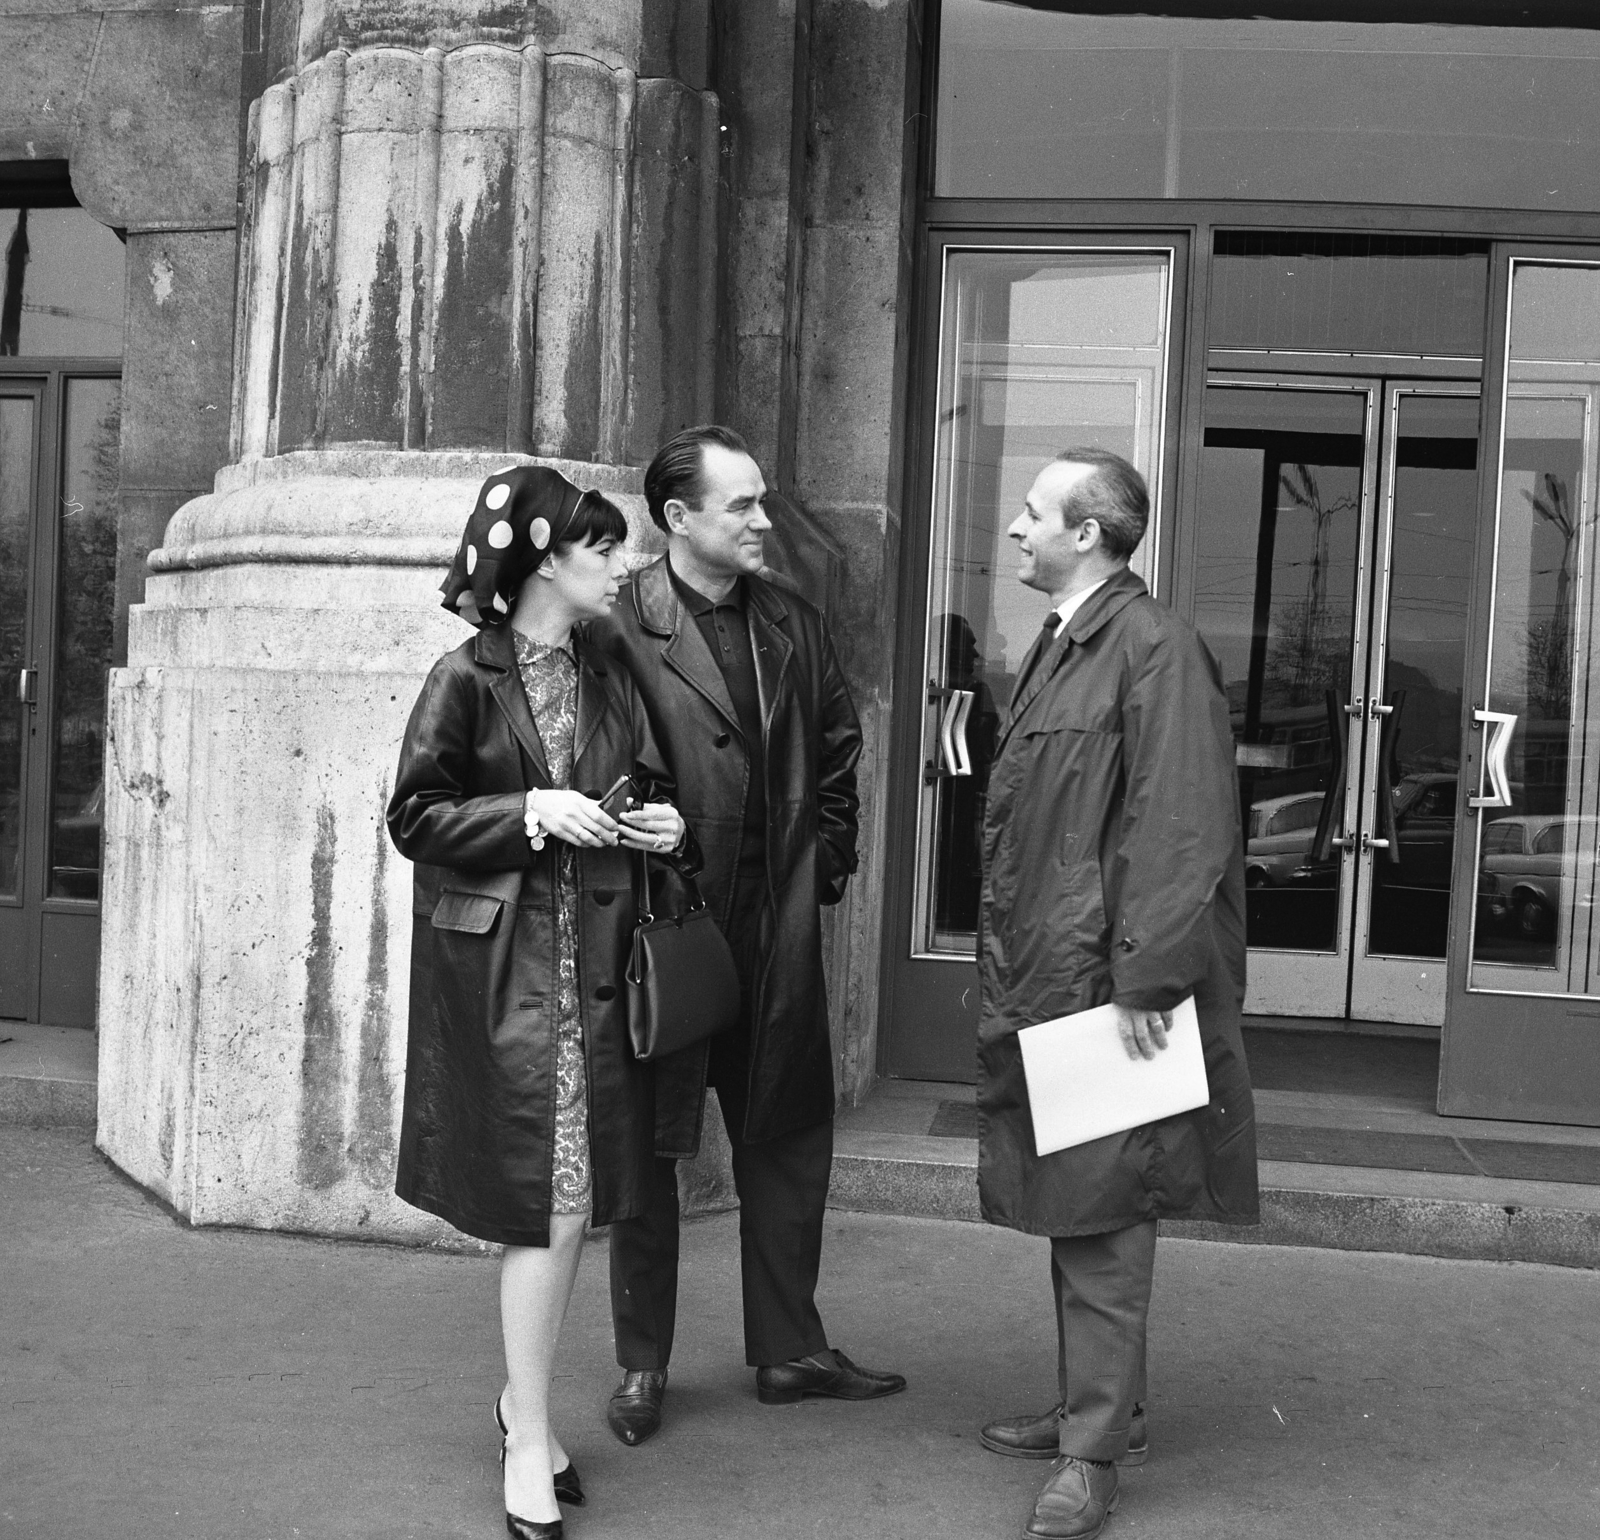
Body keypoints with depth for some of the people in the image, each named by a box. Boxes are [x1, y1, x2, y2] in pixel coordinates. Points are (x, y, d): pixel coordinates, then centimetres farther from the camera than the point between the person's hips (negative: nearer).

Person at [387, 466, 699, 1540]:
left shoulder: (609, 679, 10)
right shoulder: (468, 679, -7)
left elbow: (652, 789, 18)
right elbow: (415, 816, -6)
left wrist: (666, 826, -4)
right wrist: (531, 814, -17)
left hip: (593, 961, 6)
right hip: (502, 966, -5)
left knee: (575, 1198, 9)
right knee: (549, 1200, -5)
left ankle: (527, 1397, 28)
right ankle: (529, 1441, 8)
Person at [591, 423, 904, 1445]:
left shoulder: (794, 626, 8)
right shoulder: (620, 629, -12)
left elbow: (840, 745, 20)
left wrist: (829, 857, 12)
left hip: (779, 931, 6)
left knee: (790, 1140, 13)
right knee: (647, 1149, 8)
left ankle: (789, 1349, 29)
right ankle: (643, 1367, 23)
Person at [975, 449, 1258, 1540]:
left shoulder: (1155, 648, -14)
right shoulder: (1055, 650, 15)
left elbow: (1180, 828, -20)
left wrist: (1144, 978, -21)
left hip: (1109, 985, -9)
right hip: (1039, 979, 9)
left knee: (1102, 1217, -2)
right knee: (1071, 1205, 17)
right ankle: (1100, 1409, 30)